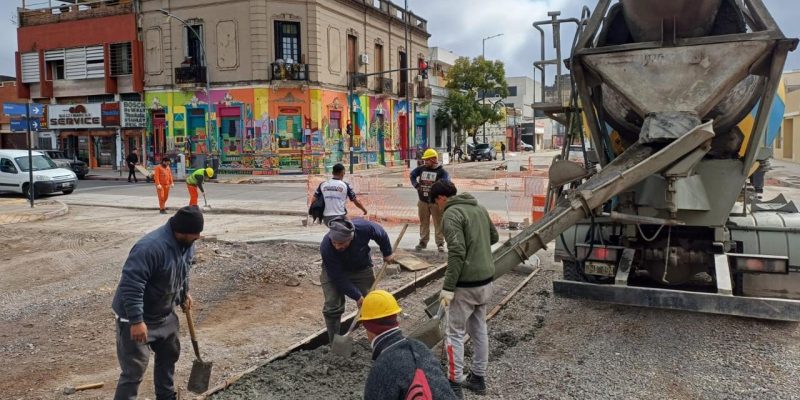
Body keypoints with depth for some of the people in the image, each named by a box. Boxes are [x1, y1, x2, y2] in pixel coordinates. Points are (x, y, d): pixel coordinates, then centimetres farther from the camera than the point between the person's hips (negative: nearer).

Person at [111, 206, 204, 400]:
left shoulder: (186, 243, -5)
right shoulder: (150, 248, -33)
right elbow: (131, 286, -33)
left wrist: (184, 293, 21)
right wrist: (136, 321, -32)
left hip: (165, 314, 9)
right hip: (138, 319, -8)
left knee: (169, 355, 21)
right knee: (134, 370, -4)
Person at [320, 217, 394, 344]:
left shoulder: (364, 227, -36)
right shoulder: (326, 248, -39)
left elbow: (381, 235, -10)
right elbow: (339, 278, -30)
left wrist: (387, 253, 2)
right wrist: (357, 296, -27)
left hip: (361, 268, 2)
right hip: (334, 271, -2)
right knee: (332, 307, -13)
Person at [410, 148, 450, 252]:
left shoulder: (441, 171, -9)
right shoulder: (421, 168, 5)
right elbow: (412, 175, 20)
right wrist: (416, 185, 8)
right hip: (423, 201, 4)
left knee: (438, 223, 1)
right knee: (423, 222, 13)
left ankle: (440, 243, 9)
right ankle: (423, 241, 24)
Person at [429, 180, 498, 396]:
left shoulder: (451, 214, -16)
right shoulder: (479, 208, 10)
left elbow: (457, 252, -23)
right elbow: (494, 237, 21)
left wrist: (448, 287, -21)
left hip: (466, 284, -8)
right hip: (486, 280, 8)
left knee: (455, 332, 3)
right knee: (479, 329, 17)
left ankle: (455, 382, 9)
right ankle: (478, 378, 26)